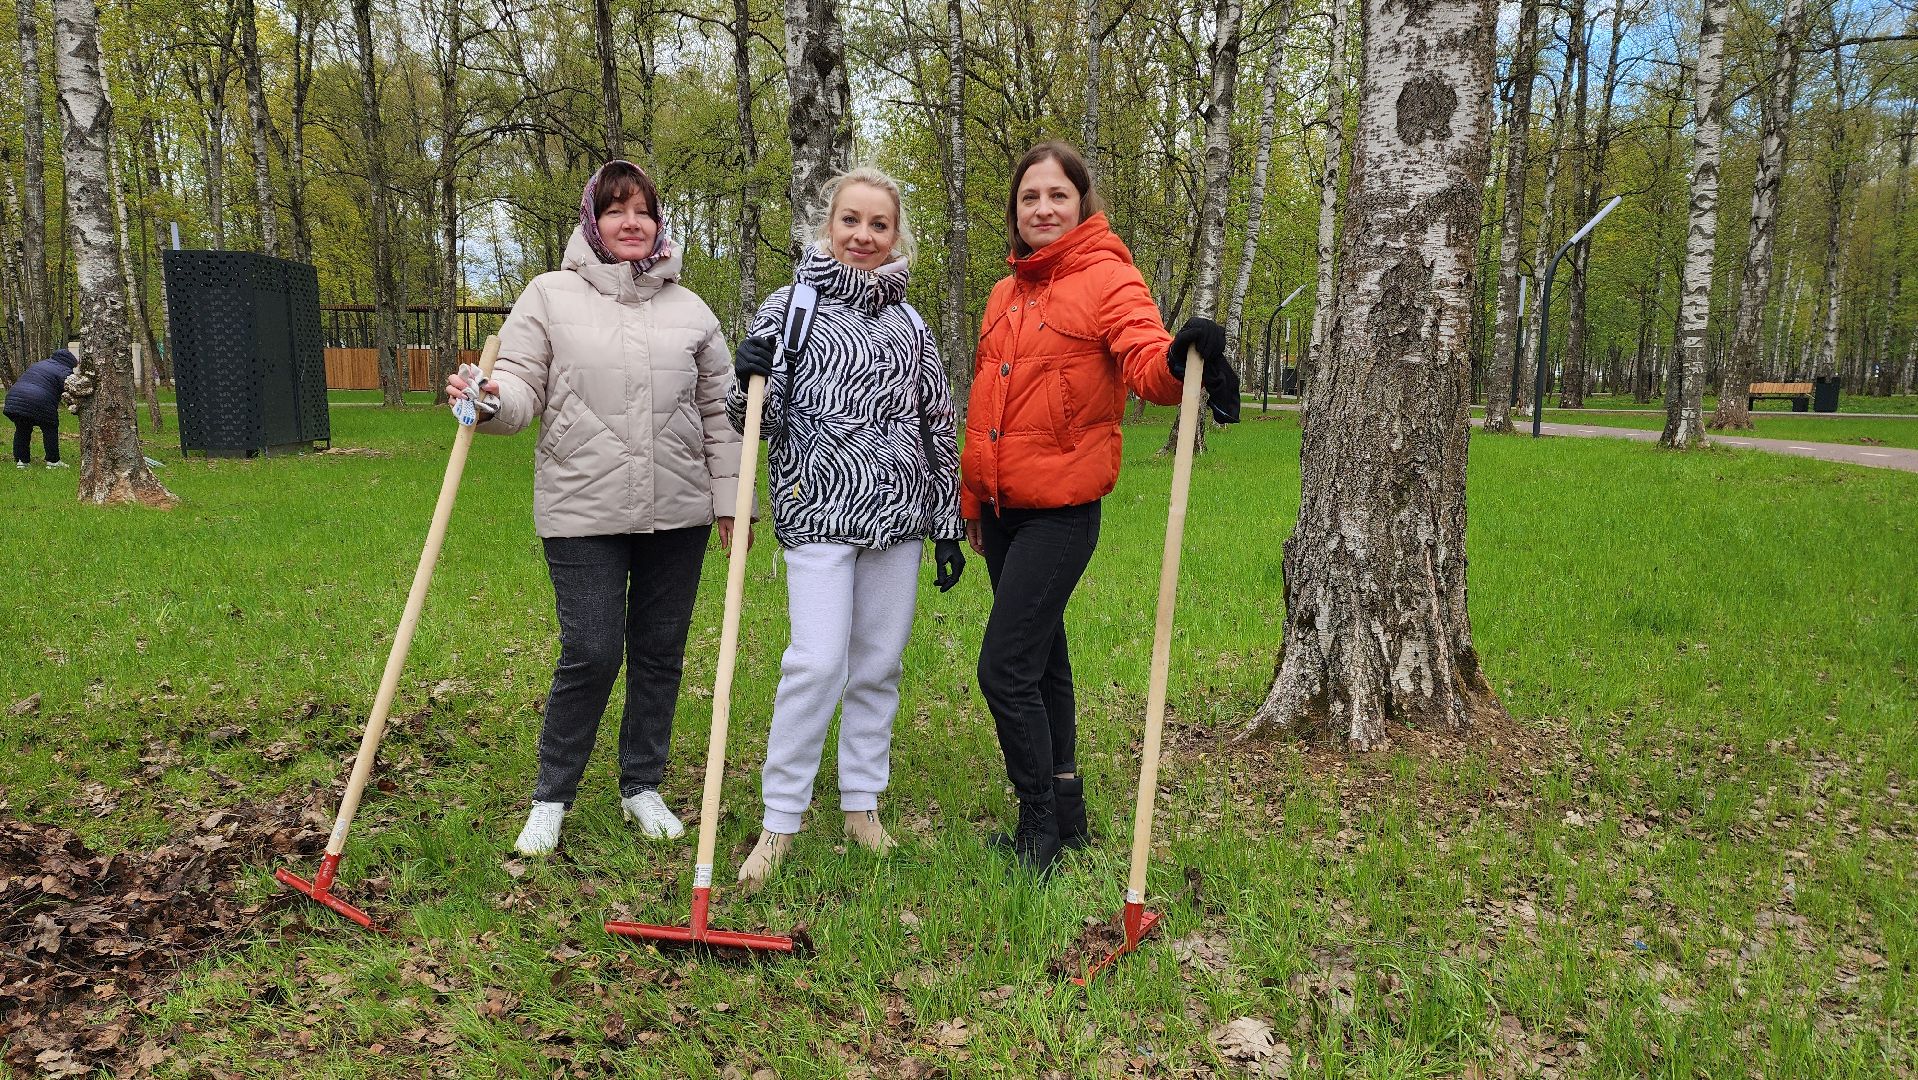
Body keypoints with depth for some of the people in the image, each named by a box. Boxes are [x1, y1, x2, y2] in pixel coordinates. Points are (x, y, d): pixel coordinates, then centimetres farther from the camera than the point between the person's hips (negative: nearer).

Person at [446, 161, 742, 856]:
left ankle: (643, 787, 28)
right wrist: (490, 399, -25)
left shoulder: (688, 309, 10)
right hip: (583, 512, -3)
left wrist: (731, 499, 7)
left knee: (660, 653, 11)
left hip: (677, 512, 3)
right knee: (591, 655, -5)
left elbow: (719, 410, 11)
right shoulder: (552, 296, 3)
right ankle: (551, 797, 17)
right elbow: (522, 386, -2)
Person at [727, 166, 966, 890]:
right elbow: (759, 420, 1)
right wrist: (747, 381, -22)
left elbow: (938, 428, 14)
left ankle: (861, 802, 23)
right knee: (818, 661, -11)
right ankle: (780, 819, 2)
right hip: (818, 509, -4)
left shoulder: (909, 323, 12)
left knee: (879, 661, 8)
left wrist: (948, 527, 12)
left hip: (898, 512, 4)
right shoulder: (789, 307, 3)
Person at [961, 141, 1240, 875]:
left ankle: (1041, 827, 5)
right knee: (1041, 661, 15)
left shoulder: (1109, 279, -6)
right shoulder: (1006, 293, 15)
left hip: (1062, 509, -7)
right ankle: (1065, 813, 29)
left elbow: (1145, 359, -23)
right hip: (1004, 505, 7)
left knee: (1005, 669, -10)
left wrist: (1179, 358, -47)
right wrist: (971, 498, 20)